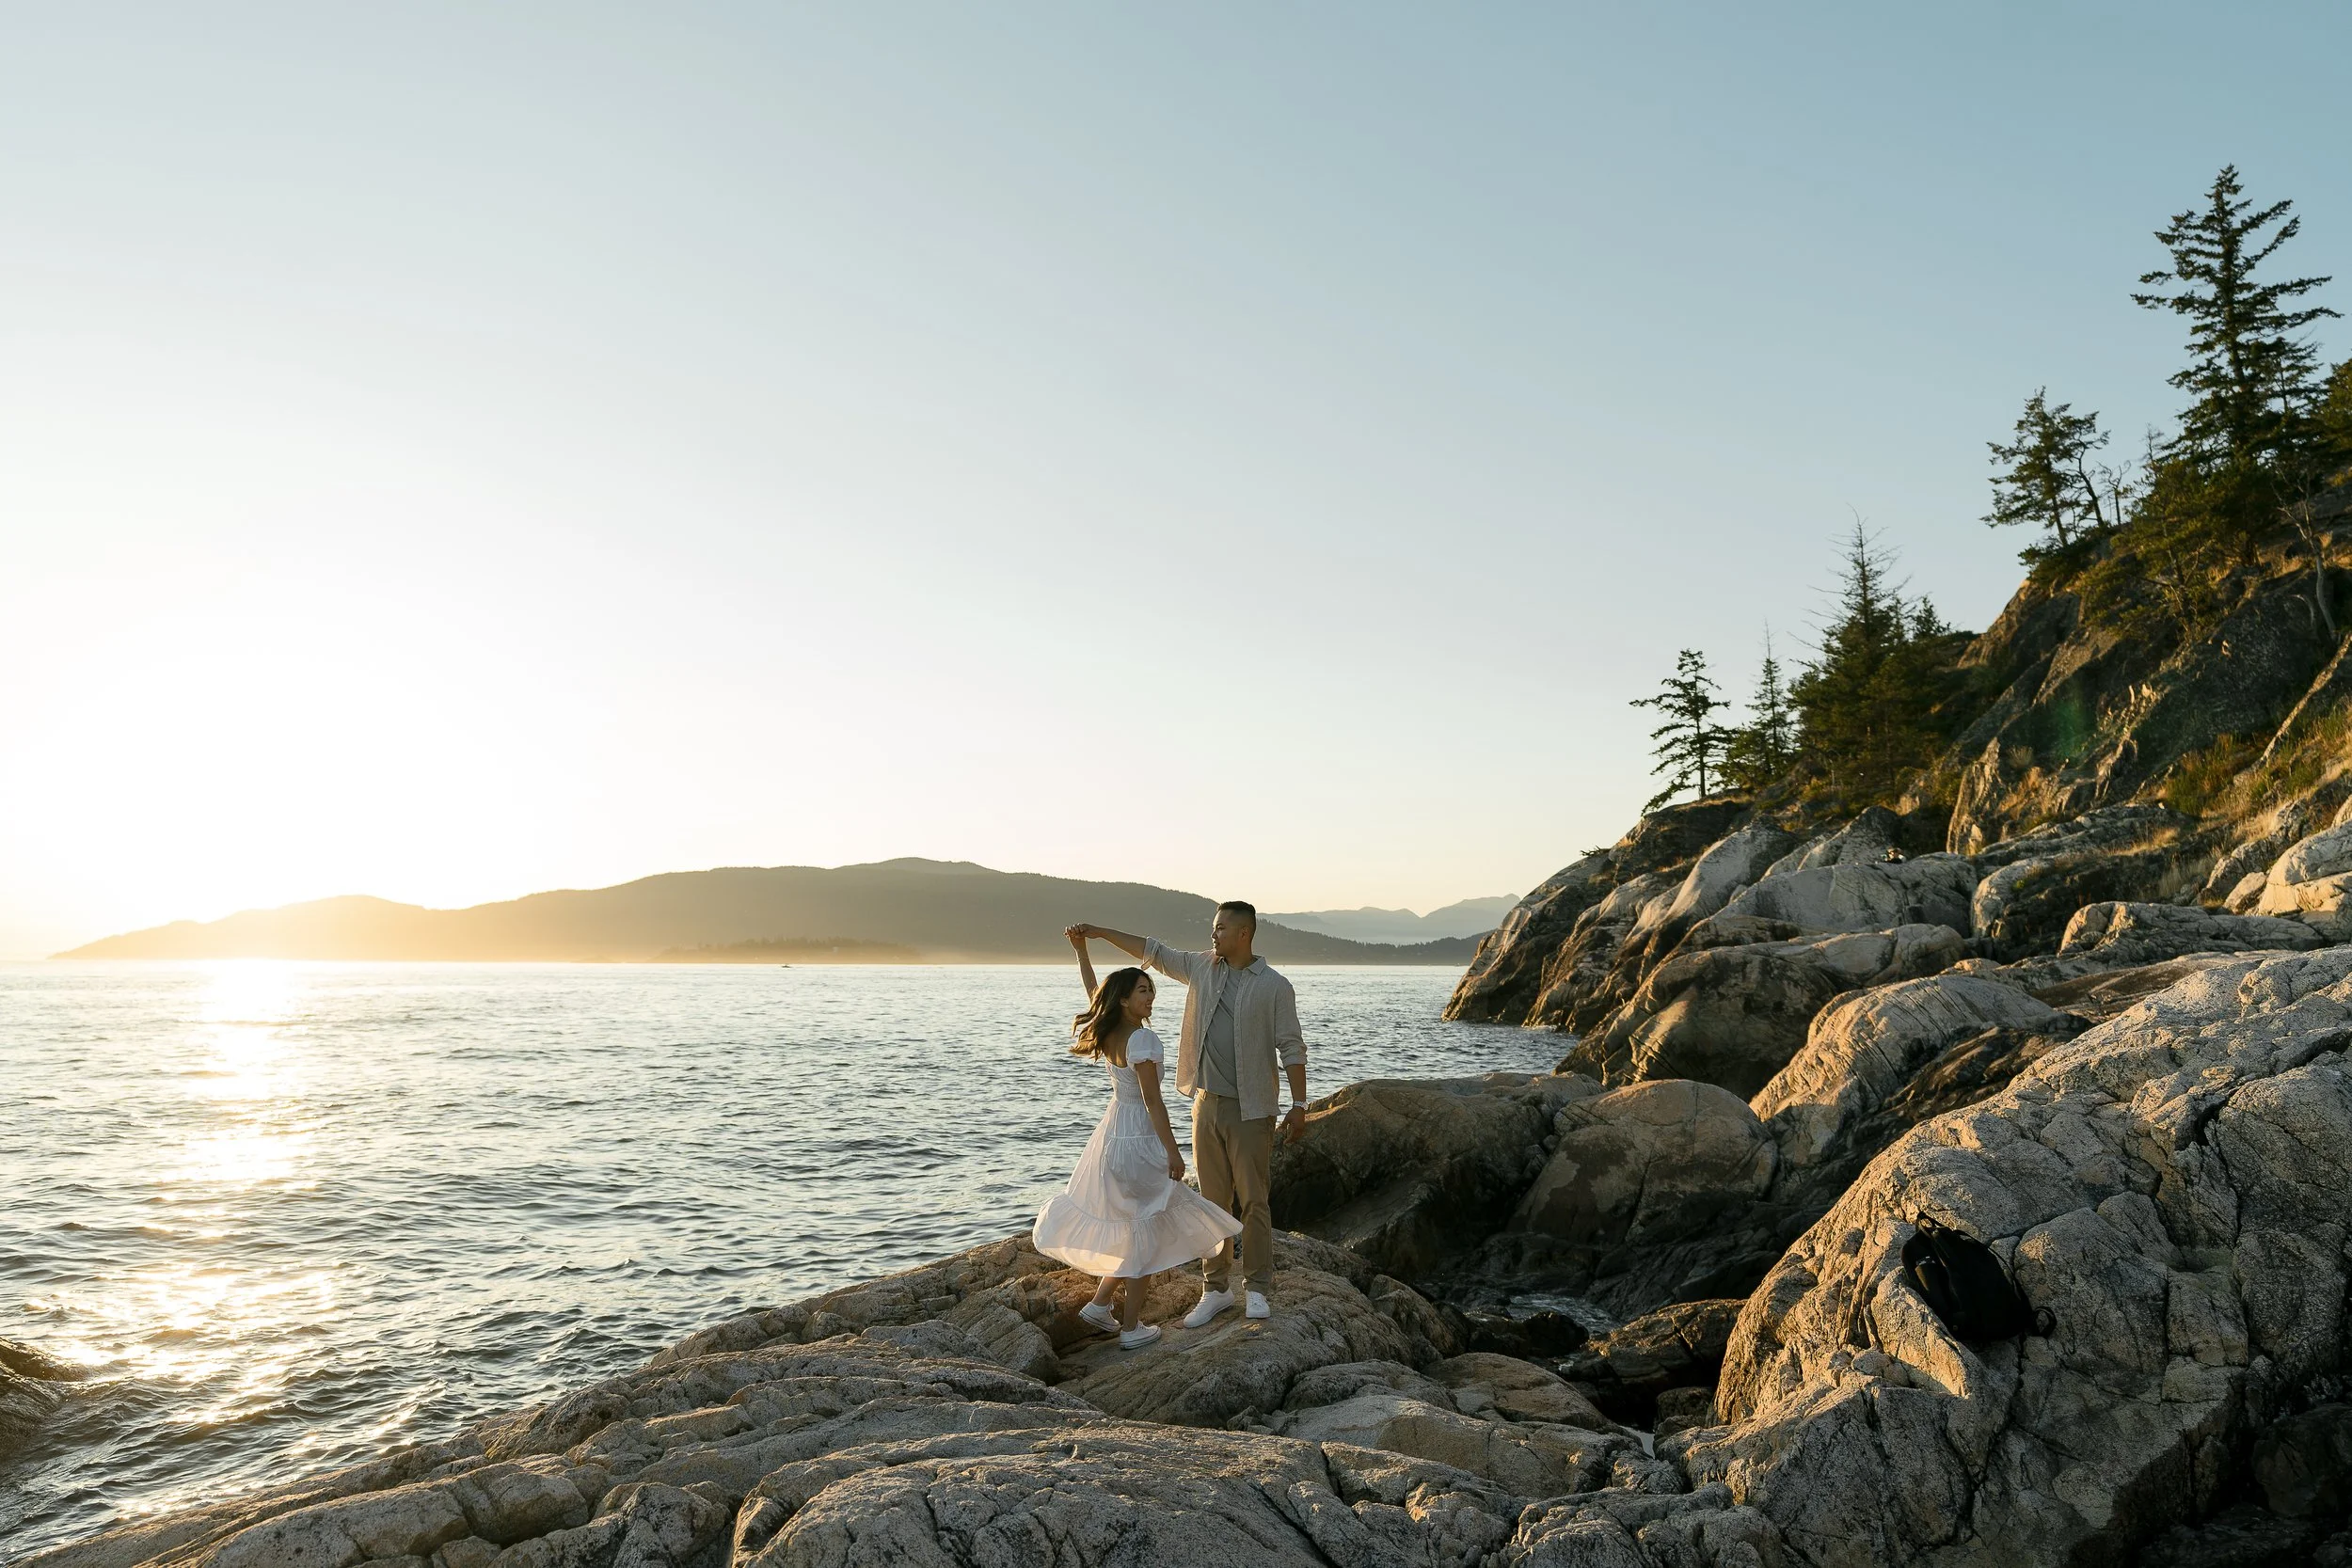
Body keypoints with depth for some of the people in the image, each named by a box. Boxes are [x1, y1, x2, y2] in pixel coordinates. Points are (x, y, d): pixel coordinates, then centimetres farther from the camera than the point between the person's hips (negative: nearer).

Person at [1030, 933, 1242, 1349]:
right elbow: (1153, 1102, -21)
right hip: (1140, 1140, -8)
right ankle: (1132, 1328, 12)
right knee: (1144, 1229, 4)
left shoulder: (1109, 1033, 1)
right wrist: (1173, 1153, -16)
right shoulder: (1141, 1038, -21)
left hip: (1113, 1134, 8)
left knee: (1130, 1224, 24)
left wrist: (1081, 949, 24)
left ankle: (1100, 1303, 27)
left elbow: (1093, 992, 20)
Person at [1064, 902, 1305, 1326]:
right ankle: (1215, 1289, 18)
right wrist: (1098, 932, 12)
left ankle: (1257, 1290, 11)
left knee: (1254, 1202, -1)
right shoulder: (1202, 968, 8)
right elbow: (1152, 951, 15)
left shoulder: (1274, 986, -7)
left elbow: (1292, 1048, -6)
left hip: (1250, 1111, -5)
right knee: (1213, 1201, 10)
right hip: (1206, 1104, 5)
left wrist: (1298, 1105, -10)